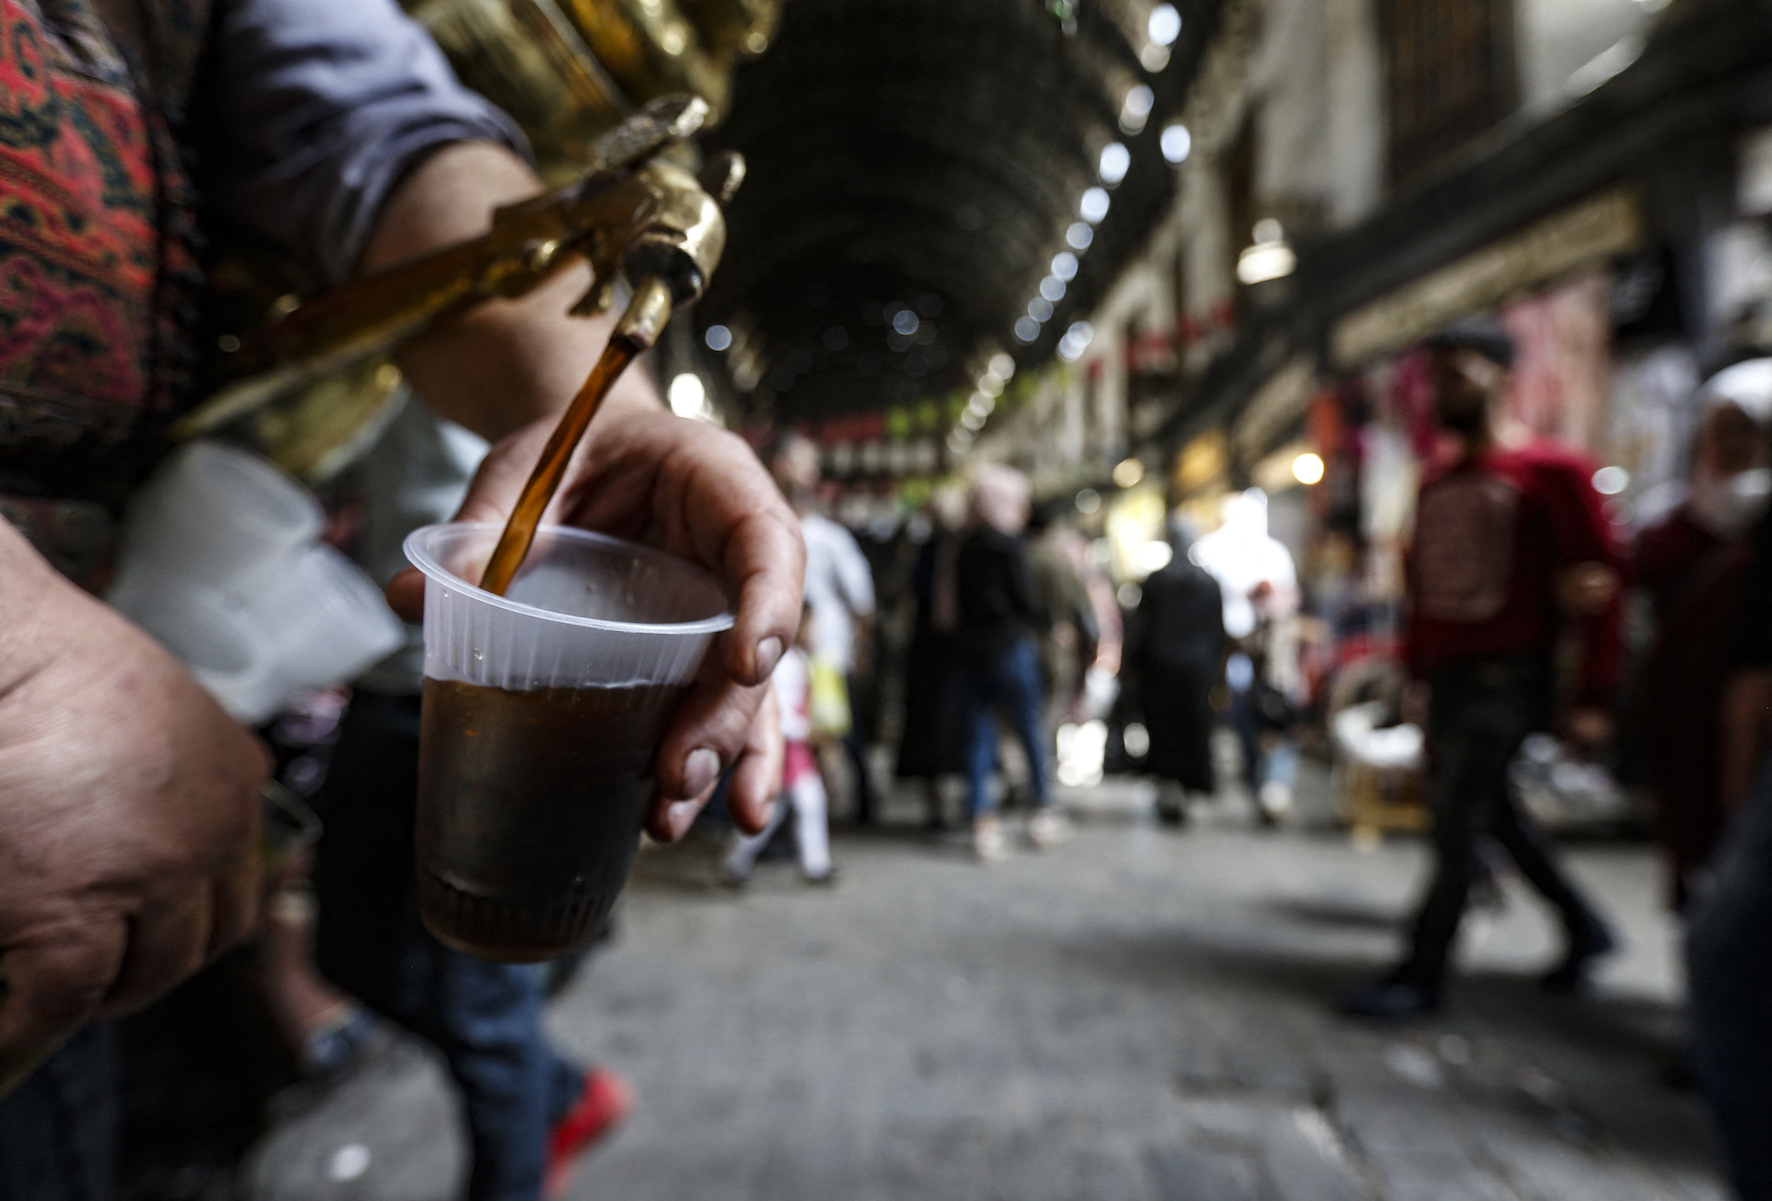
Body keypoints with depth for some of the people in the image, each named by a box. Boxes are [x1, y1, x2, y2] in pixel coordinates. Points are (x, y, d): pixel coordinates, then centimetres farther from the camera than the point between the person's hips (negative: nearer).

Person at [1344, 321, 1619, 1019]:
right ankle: (1583, 927, 37)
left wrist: (1592, 698, -14)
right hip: (1447, 676, 7)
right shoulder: (1437, 486, 14)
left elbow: (1601, 581, -10)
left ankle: (1421, 975, 7)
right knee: (1493, 813, 17)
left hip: (1506, 679, -7)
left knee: (1457, 828, -4)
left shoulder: (1550, 472, -7)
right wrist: (1417, 674, 15)